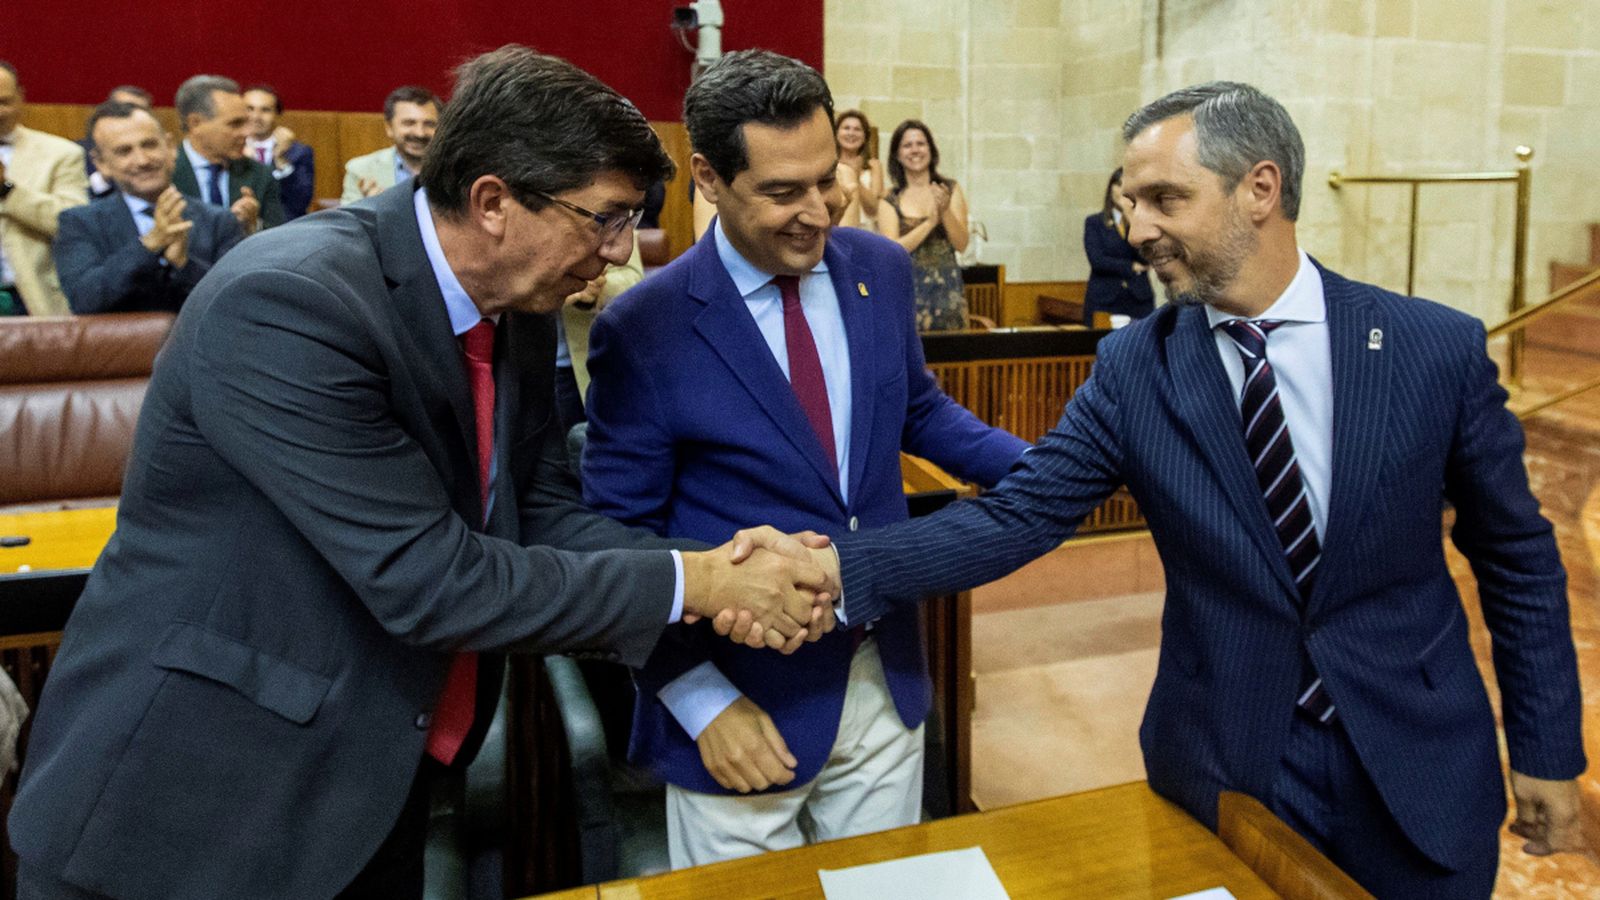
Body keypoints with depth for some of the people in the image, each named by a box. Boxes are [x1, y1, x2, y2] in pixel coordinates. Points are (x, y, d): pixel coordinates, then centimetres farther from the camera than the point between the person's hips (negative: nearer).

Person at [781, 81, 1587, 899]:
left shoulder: (1439, 348, -9)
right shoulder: (1132, 369, -9)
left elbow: (1516, 556, 0)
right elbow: (1017, 515, -16)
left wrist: (1547, 752, 4)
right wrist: (842, 569, -30)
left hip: (1420, 776, 1)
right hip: (1224, 772, 0)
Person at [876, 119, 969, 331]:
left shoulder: (951, 189, 6)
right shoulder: (890, 201, 2)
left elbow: (961, 244, 0)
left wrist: (945, 211, -15)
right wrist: (930, 222, -15)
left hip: (947, 288, 1)